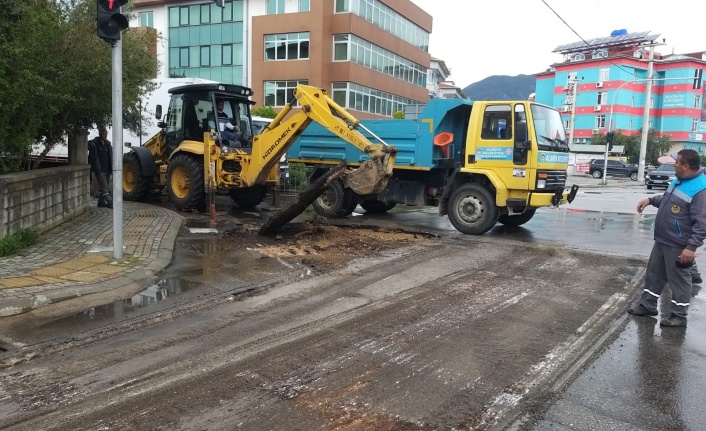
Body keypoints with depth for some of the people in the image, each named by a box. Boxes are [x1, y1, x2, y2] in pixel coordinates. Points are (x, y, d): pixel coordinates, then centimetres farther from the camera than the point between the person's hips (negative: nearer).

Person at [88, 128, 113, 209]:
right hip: (99, 169, -7)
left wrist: (111, 168, 7)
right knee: (104, 187, -8)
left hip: (106, 169, 7)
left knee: (102, 186, 16)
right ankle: (110, 202, -11)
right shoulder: (94, 143, -10)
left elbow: (110, 156, 13)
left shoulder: (108, 143, 10)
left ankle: (101, 202, 25)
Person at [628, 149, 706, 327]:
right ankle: (647, 305, 30)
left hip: (679, 245, -9)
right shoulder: (679, 181, 7)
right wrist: (651, 200, 12)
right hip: (662, 240, 9)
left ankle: (679, 316, 16)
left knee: (679, 279, 4)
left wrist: (691, 247, -26)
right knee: (654, 273, 17)